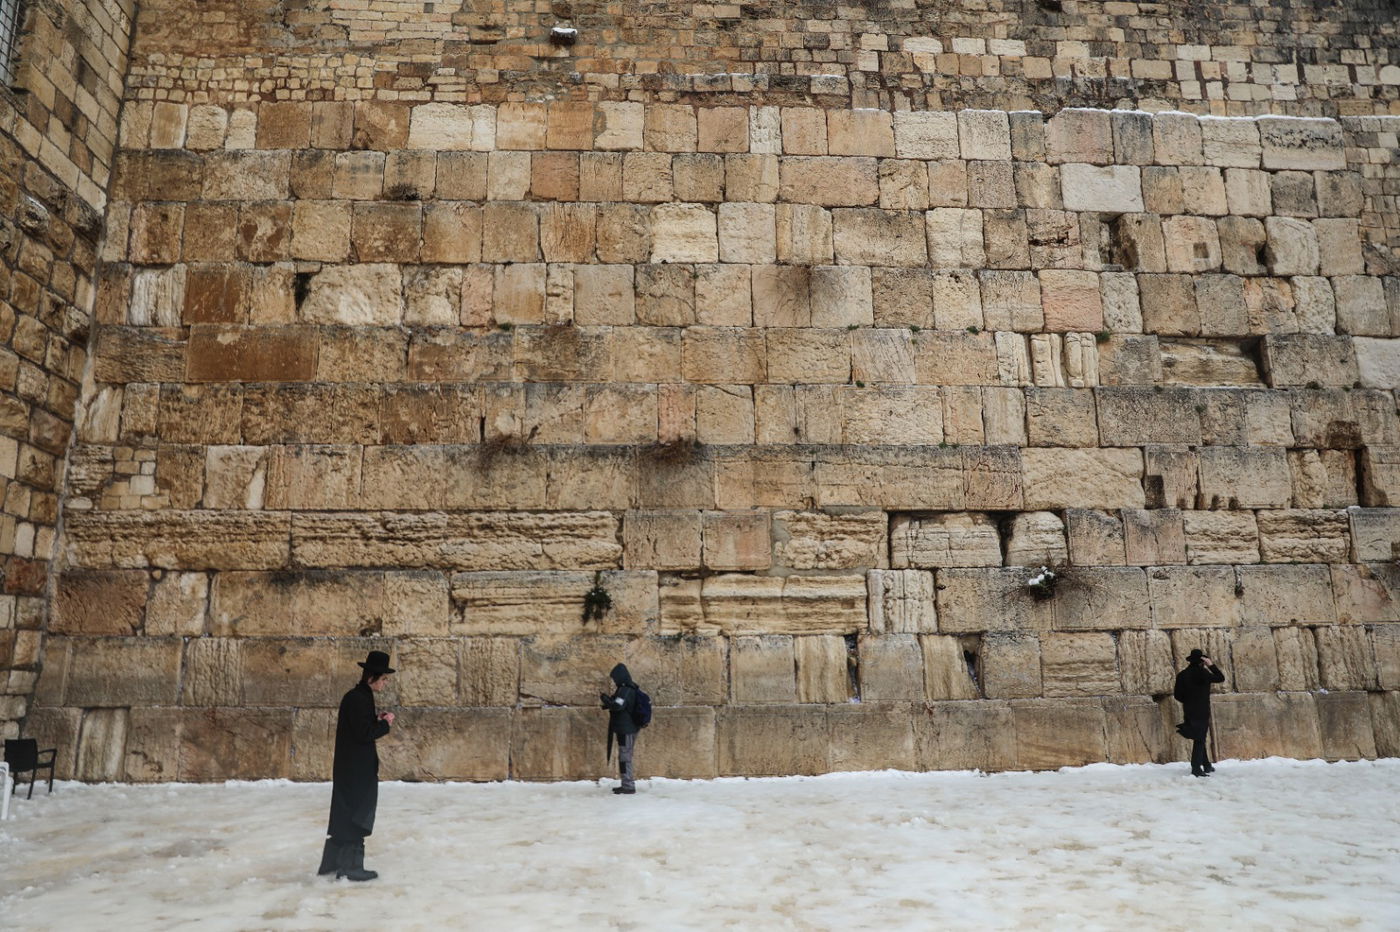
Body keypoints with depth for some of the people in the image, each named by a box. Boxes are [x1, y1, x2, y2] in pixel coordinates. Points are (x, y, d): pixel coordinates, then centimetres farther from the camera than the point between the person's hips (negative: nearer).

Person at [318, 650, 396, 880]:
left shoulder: (360, 697, 12)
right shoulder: (358, 699, -20)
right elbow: (364, 733, -22)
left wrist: (377, 720, 4)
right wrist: (385, 724, -10)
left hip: (352, 767, 10)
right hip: (357, 769, -10)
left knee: (344, 814, 18)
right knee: (356, 816, 0)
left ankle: (330, 863, 28)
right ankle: (350, 867, 9)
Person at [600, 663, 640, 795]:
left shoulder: (625, 690, -17)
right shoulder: (626, 689, 13)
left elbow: (617, 705, -27)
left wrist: (603, 697, -15)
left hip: (626, 729, -10)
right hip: (627, 728, 10)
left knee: (625, 757, -4)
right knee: (625, 757, 16)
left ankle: (629, 786, 0)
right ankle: (627, 784, 23)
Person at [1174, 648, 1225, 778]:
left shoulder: (1182, 675, 4)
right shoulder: (1202, 673, -14)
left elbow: (1178, 695, 5)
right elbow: (1221, 678, -6)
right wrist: (1211, 665, -2)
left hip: (1189, 712, 6)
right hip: (1201, 712, -6)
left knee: (1199, 739, 18)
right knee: (1199, 740, -2)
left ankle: (1206, 765, 28)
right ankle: (1196, 768, -3)